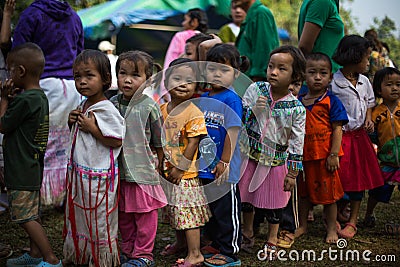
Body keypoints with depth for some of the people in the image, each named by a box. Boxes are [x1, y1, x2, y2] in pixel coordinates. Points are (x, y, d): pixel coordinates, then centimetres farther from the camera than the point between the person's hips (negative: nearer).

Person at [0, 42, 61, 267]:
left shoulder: (24, 100, -21)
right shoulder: (40, 96, 8)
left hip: (21, 170, -10)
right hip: (32, 168, 10)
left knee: (26, 218, -3)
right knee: (32, 215, 18)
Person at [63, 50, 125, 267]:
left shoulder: (106, 109, -17)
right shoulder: (83, 106, 9)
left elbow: (118, 141, -20)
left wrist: (92, 128, -22)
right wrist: (71, 122, 2)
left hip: (98, 174, -9)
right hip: (79, 172, 9)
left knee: (99, 222, 4)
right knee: (79, 217, 19)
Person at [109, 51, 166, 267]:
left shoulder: (149, 107, -10)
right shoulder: (112, 104, 2)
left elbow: (159, 141, -1)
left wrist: (158, 164, 4)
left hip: (142, 171, -5)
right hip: (118, 172, 5)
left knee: (144, 215, 5)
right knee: (123, 215, 17)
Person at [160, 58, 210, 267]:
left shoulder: (193, 113, -17)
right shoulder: (162, 110, 3)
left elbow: (193, 143, -17)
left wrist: (180, 168, -16)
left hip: (185, 175, -7)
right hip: (166, 173, 7)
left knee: (187, 212, -2)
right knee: (174, 210, 21)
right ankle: (181, 242, 42)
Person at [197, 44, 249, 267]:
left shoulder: (232, 100, -15)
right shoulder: (204, 98, 8)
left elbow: (233, 131, -18)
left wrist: (224, 162, -18)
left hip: (224, 169, -8)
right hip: (206, 166, 8)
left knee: (227, 211, 3)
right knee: (211, 207, 20)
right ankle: (216, 244, 36)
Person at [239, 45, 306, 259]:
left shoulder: (296, 109, -14)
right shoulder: (255, 89, -9)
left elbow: (297, 143, -9)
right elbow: (239, 120, -4)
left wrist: (292, 173, -7)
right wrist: (254, 109, -23)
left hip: (275, 160, -2)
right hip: (248, 154, 2)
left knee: (273, 202, 12)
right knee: (245, 195, 17)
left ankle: (272, 239, 34)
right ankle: (247, 229, 42)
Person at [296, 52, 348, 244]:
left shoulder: (332, 102, -7)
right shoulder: (297, 102, 4)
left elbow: (337, 129, -9)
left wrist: (333, 155, -14)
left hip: (324, 156, -4)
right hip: (303, 155, 4)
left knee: (328, 193, 7)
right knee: (303, 192, 16)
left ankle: (331, 229, 21)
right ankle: (302, 225, 31)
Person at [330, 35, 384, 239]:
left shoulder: (364, 82, 7)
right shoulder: (334, 83, -15)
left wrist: (369, 118, 5)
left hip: (359, 136, 7)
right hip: (340, 136, -7)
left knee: (359, 177, 8)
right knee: (338, 178, -2)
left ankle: (352, 221, 19)